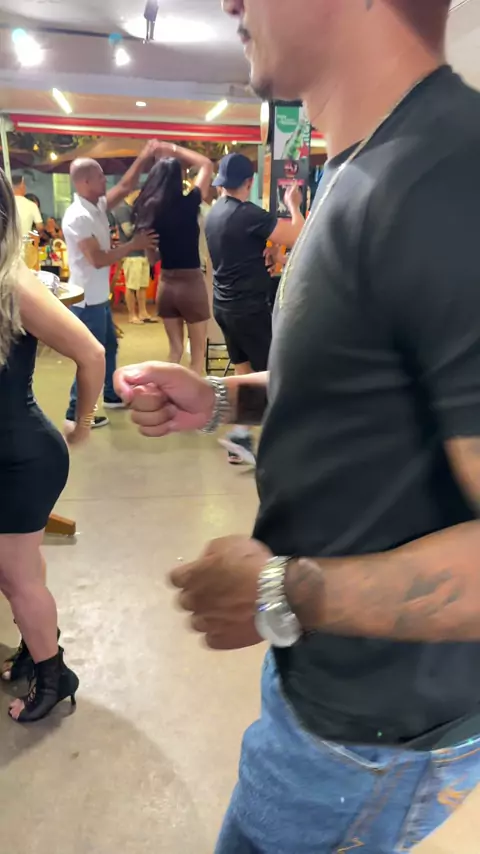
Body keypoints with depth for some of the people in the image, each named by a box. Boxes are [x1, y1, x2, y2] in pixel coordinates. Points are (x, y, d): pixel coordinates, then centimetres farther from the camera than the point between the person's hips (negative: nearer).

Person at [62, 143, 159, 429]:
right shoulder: (78, 217, -22)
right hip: (87, 300, -10)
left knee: (110, 346, 22)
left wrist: (144, 159, 5)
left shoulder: (98, 207, 6)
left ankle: (112, 395, 40)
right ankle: (76, 413, 10)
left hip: (100, 297, 10)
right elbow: (98, 259, -25)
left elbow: (125, 188, 14)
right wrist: (134, 245, -19)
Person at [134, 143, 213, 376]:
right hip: (190, 284, -5)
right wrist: (175, 150, 8)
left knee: (175, 349, 16)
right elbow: (207, 164, 4)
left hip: (165, 284, 5)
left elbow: (152, 259, 8)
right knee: (198, 353, 6)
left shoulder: (148, 210, 1)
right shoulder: (188, 204, -12)